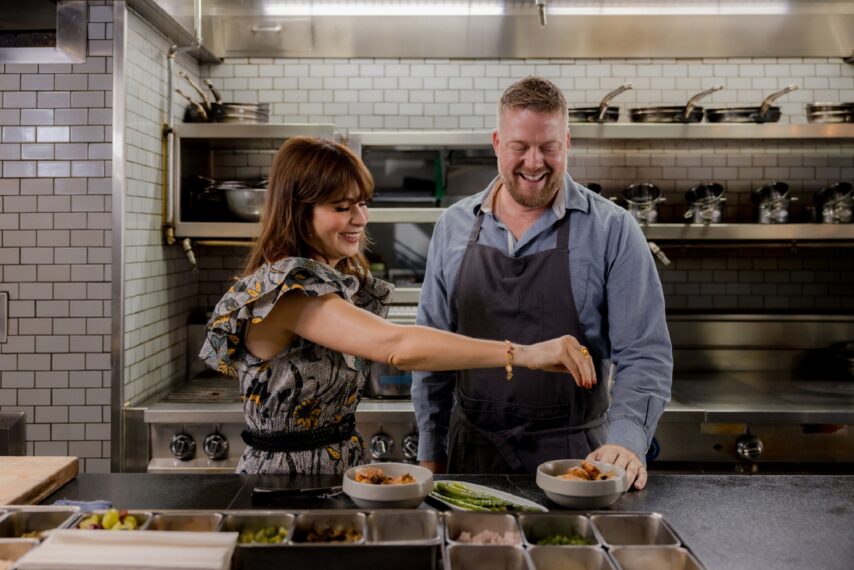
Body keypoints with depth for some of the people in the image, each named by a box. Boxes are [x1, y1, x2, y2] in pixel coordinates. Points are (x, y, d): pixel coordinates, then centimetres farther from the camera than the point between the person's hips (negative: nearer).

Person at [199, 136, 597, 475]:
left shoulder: (347, 281, 6)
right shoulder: (285, 288, -21)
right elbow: (397, 347, -32)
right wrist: (524, 354, -32)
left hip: (346, 466, 7)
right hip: (286, 473, -7)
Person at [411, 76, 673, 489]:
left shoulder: (612, 230, -8)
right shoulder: (453, 227, 1)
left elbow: (644, 356, -9)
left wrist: (626, 440, -24)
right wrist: (430, 454, 6)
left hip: (572, 455, -2)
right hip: (470, 453, 3)